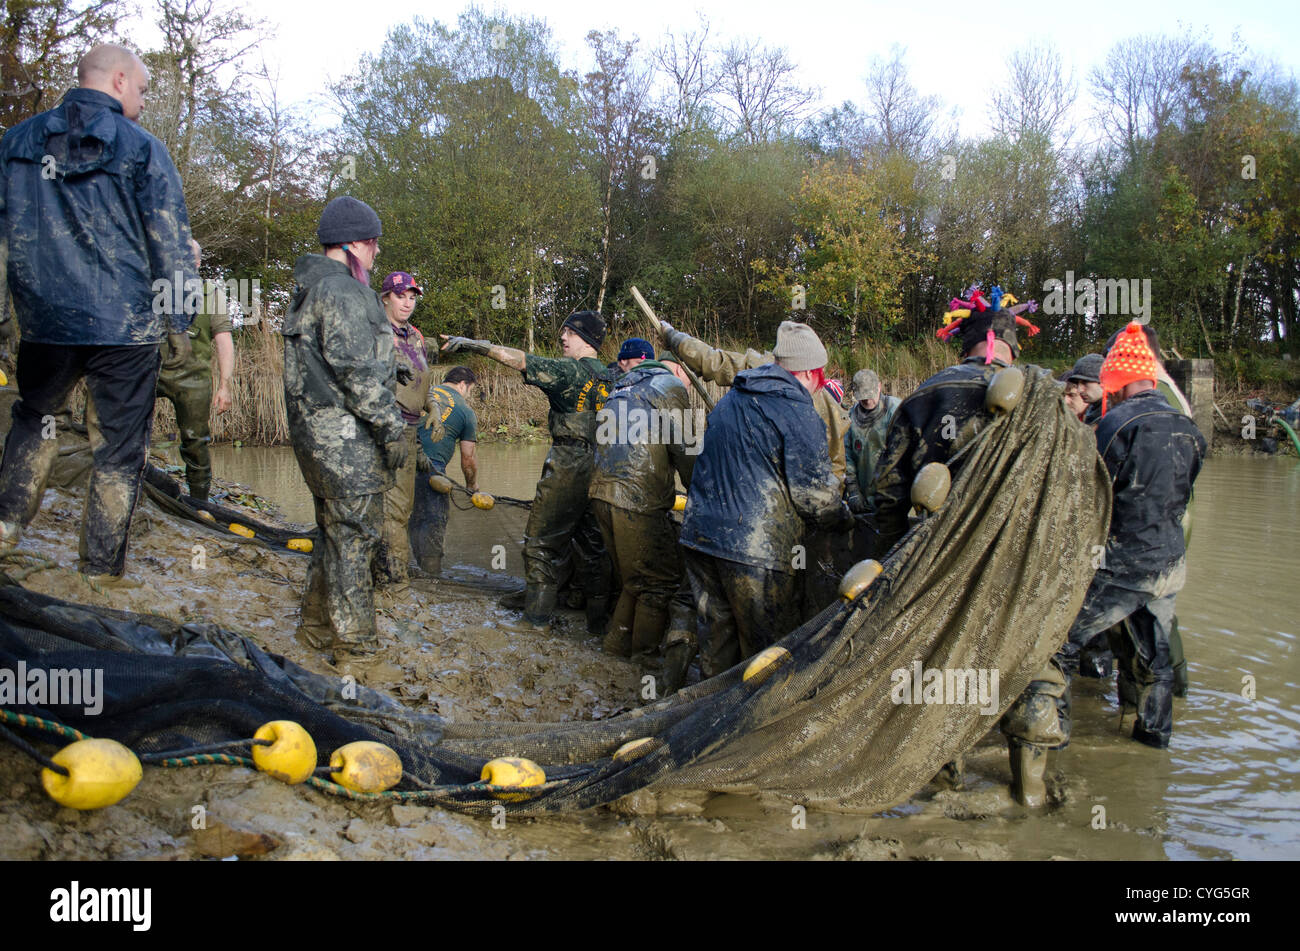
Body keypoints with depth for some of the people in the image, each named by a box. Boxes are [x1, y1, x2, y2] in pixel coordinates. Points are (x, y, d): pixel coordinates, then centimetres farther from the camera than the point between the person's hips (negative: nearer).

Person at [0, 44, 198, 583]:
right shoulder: (142, 148, -3)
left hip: (44, 321, 4)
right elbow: (172, 245, -5)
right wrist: (178, 323, 0)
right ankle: (102, 569, 8)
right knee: (121, 446, 6)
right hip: (125, 326, -3)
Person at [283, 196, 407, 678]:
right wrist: (393, 426, -17)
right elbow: (359, 371, -22)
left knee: (335, 530, 21)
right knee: (354, 535, -4)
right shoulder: (343, 291, -15)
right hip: (346, 436, -10)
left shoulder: (309, 290, 18)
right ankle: (356, 649, 3)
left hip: (314, 431, 10)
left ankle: (317, 624, 32)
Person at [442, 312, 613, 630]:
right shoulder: (610, 377, 10)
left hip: (568, 469, -7)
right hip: (601, 471, 7)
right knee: (593, 545, 13)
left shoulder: (570, 369, -10)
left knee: (543, 541, 4)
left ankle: (537, 614, 8)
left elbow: (519, 360, -12)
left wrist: (470, 344, -6)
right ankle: (598, 618, 17)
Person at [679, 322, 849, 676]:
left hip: (700, 534, 8)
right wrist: (843, 514, 9)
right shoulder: (796, 411, -10)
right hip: (755, 548, -8)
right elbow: (815, 493, -10)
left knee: (716, 635, 18)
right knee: (768, 647, 4)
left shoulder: (730, 400, 16)